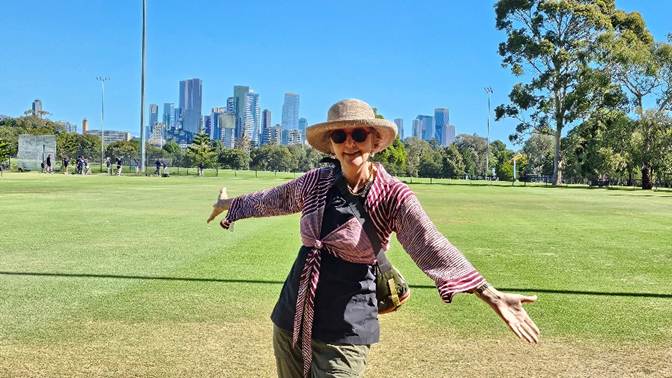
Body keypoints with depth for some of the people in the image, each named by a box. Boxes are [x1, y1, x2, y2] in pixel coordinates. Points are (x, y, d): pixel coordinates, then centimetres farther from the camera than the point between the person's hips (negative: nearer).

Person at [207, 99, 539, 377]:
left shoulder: (393, 196, -12)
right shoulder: (317, 181, 0)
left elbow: (433, 247, -23)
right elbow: (272, 200, 18)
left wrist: (492, 295, -35)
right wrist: (230, 204, 35)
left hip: (345, 329, -4)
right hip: (291, 317, 5)